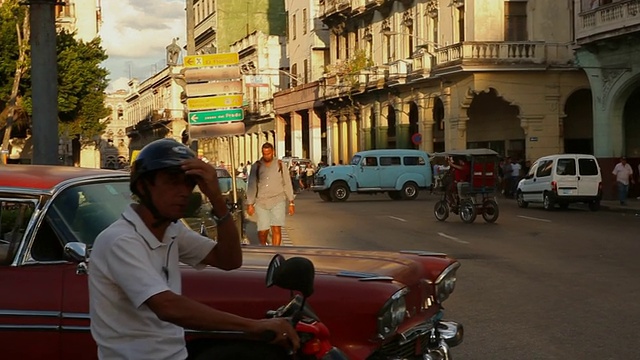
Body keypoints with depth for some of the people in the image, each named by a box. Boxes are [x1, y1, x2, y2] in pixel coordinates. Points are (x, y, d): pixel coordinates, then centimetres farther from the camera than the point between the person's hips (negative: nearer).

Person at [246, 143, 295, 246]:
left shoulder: (280, 165, 4)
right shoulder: (256, 166, 3)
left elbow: (287, 184, 7)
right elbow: (251, 186, 6)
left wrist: (291, 202, 5)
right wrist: (250, 204, 3)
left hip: (278, 201, -1)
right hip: (261, 203, 1)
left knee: (276, 229, -11)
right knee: (262, 231, 0)